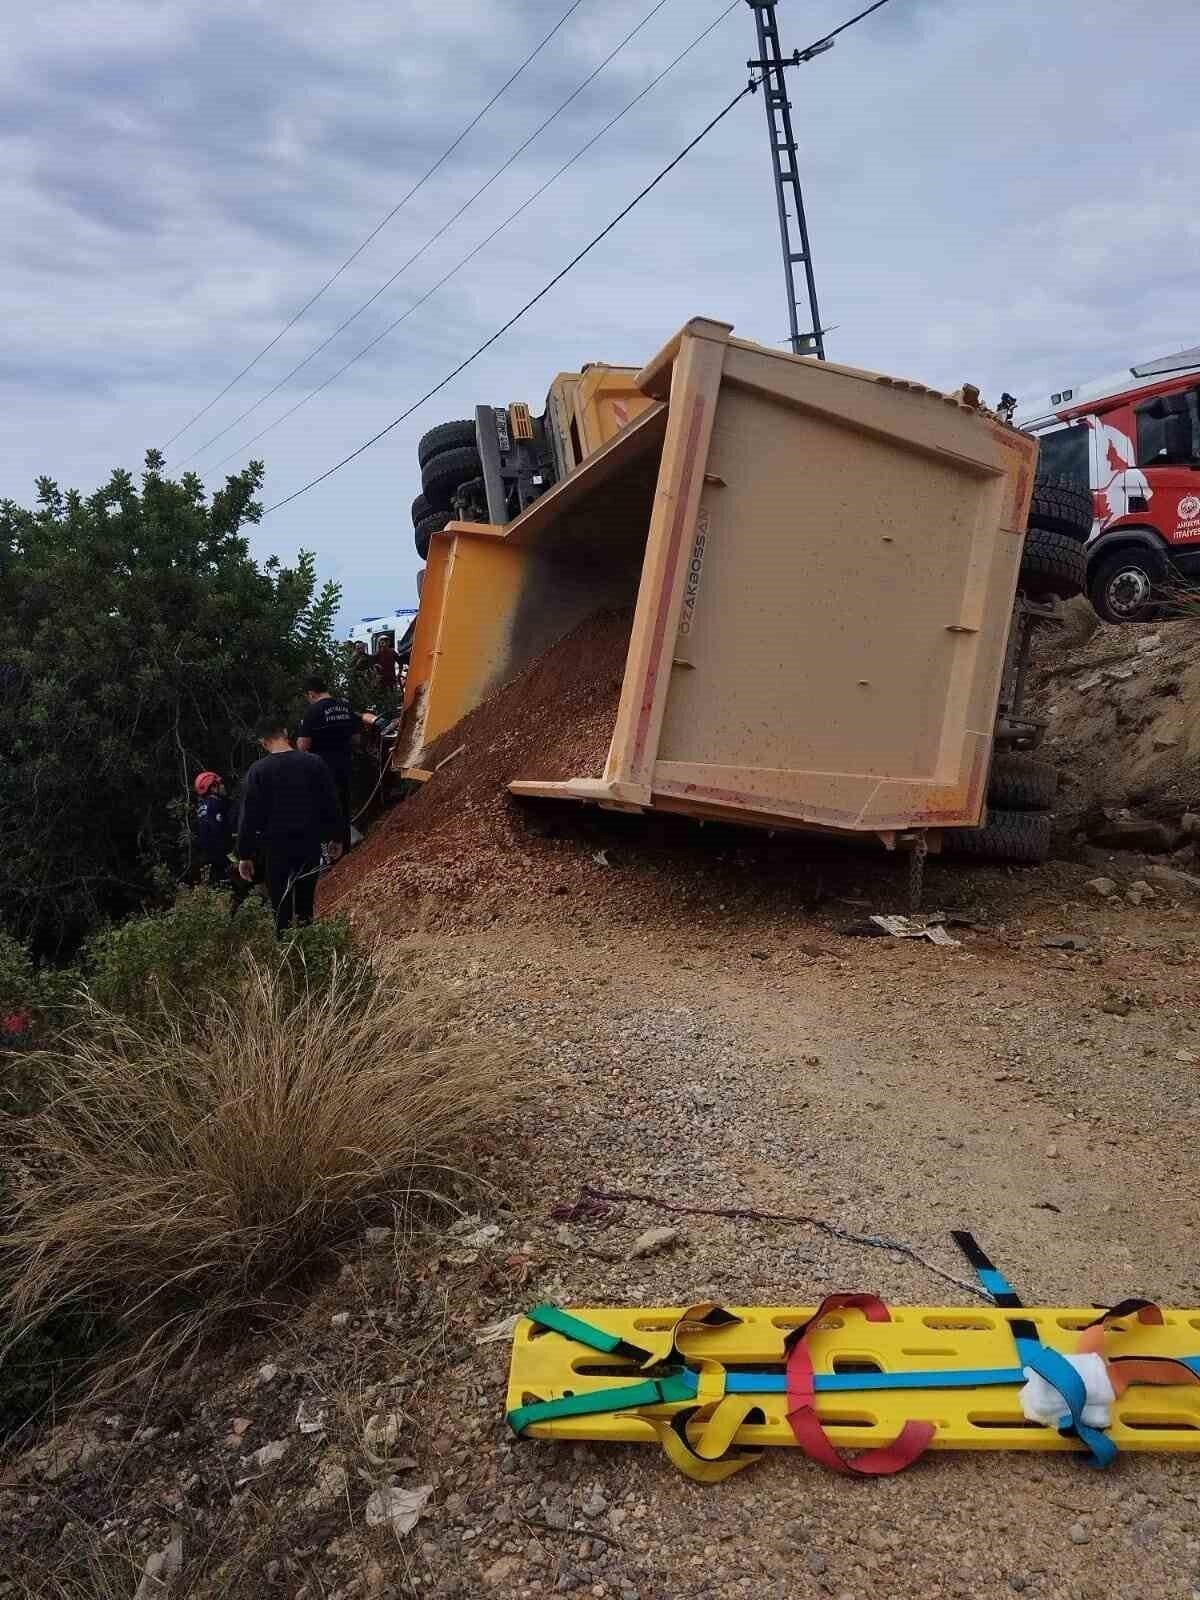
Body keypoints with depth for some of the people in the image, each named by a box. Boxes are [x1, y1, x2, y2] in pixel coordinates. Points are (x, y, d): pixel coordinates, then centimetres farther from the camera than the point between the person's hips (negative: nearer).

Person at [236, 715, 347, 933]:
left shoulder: (258, 771, -9)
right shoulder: (314, 763, -4)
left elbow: (249, 816, -7)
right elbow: (332, 805, 0)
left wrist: (244, 855, 0)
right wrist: (337, 838, 12)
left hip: (277, 848, -2)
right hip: (310, 844, 2)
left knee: (281, 906, 6)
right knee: (306, 902, 15)